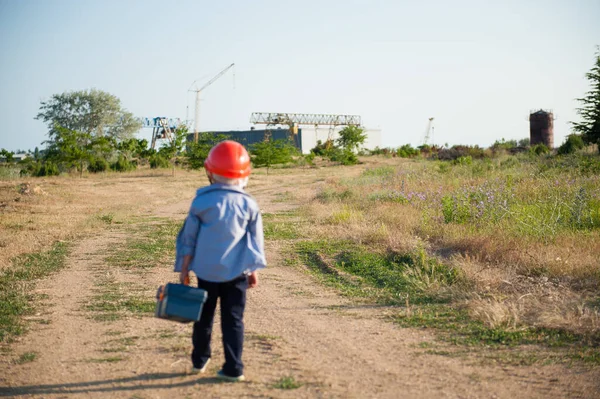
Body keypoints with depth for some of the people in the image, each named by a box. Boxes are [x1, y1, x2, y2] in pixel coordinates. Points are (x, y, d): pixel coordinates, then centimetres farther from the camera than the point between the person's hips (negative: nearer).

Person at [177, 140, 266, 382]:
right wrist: (254, 270, 14)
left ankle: (199, 361, 27)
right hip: (236, 271, 0)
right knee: (233, 319, 3)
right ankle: (233, 368, 2)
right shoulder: (248, 205, -3)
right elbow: (255, 241, 4)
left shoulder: (201, 202, -5)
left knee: (204, 316, 16)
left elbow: (189, 239, 0)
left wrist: (185, 269, 9)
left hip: (207, 270, 0)